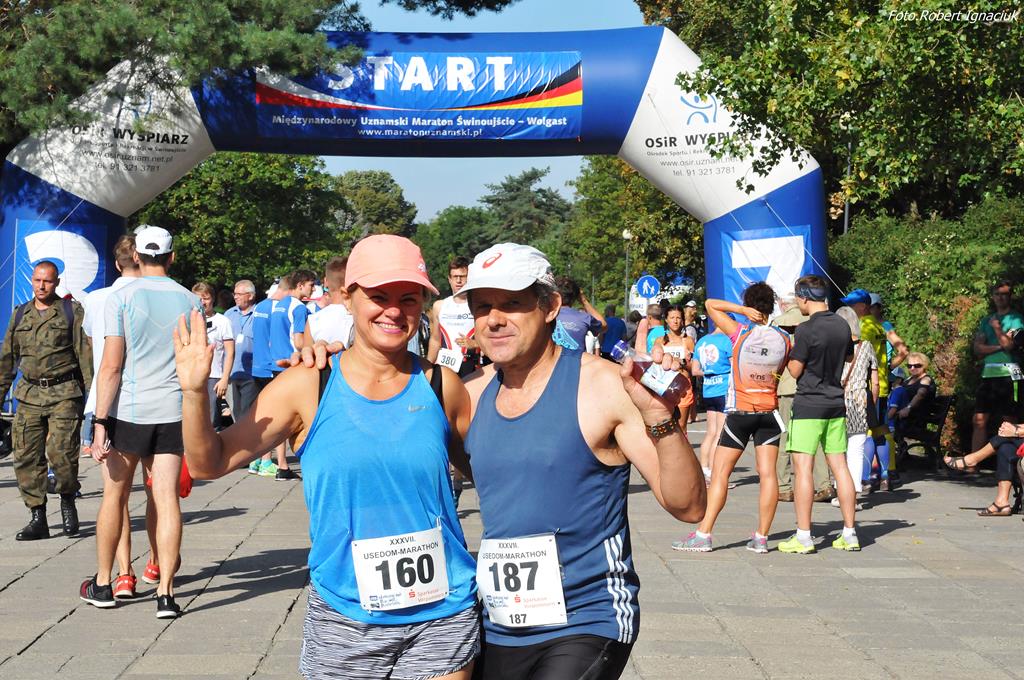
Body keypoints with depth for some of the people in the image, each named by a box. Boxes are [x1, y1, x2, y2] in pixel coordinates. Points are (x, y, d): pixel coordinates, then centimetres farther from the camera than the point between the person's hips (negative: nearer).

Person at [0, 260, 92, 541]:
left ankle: (68, 501, 12)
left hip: (64, 394, -4)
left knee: (61, 451, -14)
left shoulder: (73, 311, 4)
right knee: (26, 456, -2)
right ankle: (38, 518, 5)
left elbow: (86, 354, 0)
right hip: (29, 394, 4)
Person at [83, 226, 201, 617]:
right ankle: (166, 593, -2)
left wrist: (100, 423, -8)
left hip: (129, 410, -2)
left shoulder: (122, 298, -5)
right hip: (173, 412, 2)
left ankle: (102, 584, 23)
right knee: (167, 499, 2)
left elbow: (111, 366, -10)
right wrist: (203, 420, 20)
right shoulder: (190, 301, 6)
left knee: (115, 496, 11)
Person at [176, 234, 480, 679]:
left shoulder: (440, 386, 0)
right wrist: (195, 392, -18)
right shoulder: (308, 387, -4)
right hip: (344, 620, -1)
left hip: (442, 615, 1)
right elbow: (209, 463, -4)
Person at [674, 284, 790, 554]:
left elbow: (710, 304, -6)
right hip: (770, 411, 3)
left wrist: (743, 310, -12)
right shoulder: (783, 339, -1)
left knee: (720, 472, -1)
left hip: (739, 412, -3)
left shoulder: (740, 333, -11)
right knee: (768, 473, 2)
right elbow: (784, 371, 10)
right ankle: (761, 537, 2)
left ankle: (703, 534, -3)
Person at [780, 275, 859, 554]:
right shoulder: (842, 326, 6)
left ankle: (803, 536, -7)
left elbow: (795, 371, -10)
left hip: (809, 406, -7)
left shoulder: (806, 329, -14)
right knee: (840, 467, 9)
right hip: (836, 405, 7)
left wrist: (789, 351, 7)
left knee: (803, 468, -5)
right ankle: (849, 534, 12)